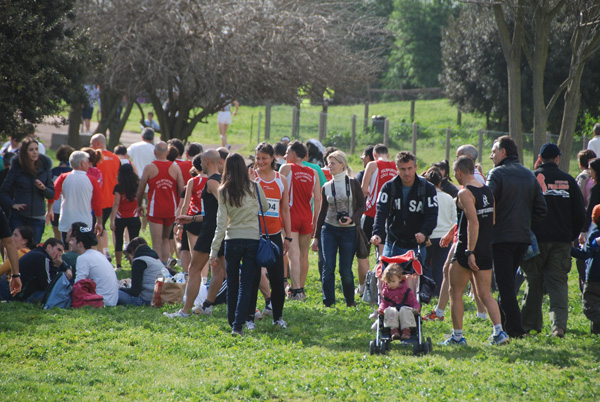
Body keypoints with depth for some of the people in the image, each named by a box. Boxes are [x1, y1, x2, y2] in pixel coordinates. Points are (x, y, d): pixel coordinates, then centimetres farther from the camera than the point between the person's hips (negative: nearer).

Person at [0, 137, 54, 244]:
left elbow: (52, 195, 8)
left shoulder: (44, 168, 5)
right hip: (18, 217, -1)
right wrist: (12, 204, -13)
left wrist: (43, 188, -13)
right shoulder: (17, 168, 0)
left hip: (37, 217, 1)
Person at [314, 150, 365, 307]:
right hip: (329, 230, 2)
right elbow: (322, 211, 13)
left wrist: (352, 219, -19)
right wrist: (316, 236, 13)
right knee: (328, 268, -7)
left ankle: (350, 301, 20)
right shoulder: (327, 187, 7)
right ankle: (328, 303, -1)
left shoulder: (353, 183, -1)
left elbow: (362, 206, 0)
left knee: (346, 270, 0)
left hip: (348, 231, -2)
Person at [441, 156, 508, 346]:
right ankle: (499, 332, -7)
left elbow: (473, 223, -23)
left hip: (467, 248, -7)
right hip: (487, 250, 7)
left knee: (455, 293, 6)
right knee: (486, 294, 8)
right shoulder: (487, 191, 10)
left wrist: (470, 252, -23)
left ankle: (457, 336, 6)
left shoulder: (465, 193, -13)